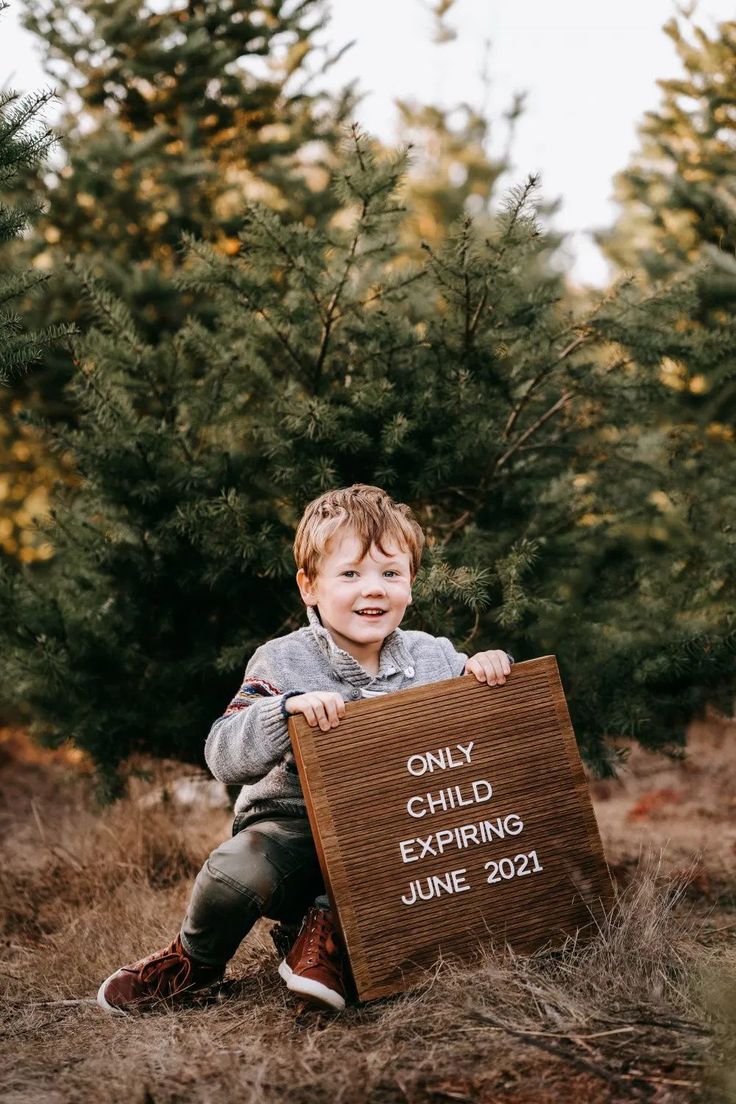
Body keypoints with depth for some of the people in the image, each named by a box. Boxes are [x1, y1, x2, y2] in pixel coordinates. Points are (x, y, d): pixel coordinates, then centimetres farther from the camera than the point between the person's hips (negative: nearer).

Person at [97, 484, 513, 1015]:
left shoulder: (433, 657, 3)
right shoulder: (283, 663, -7)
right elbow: (223, 757, -16)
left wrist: (490, 668, -8)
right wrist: (287, 708, -32)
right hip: (293, 826, -2)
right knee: (237, 873, -33)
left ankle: (324, 930, -9)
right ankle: (195, 961, 3)